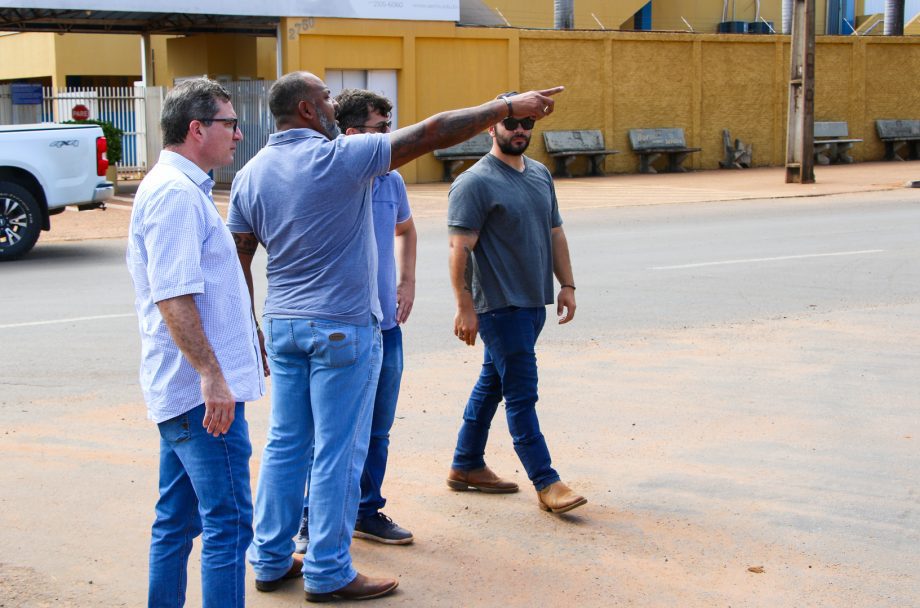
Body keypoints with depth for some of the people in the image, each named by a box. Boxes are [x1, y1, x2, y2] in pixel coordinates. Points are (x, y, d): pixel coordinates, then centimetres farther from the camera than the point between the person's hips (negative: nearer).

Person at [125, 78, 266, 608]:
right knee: (229, 524, -7)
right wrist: (212, 375, -28)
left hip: (184, 391, 11)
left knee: (177, 521, 15)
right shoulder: (176, 192, -15)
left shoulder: (178, 187, 18)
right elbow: (173, 296, -24)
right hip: (203, 389, -11)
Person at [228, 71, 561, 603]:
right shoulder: (341, 158, -14)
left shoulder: (252, 174, 6)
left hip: (284, 325, 7)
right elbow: (433, 133, -13)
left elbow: (239, 260, 9)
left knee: (285, 444, 14)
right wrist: (509, 107, -7)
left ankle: (270, 560, 21)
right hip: (342, 327, -7)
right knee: (338, 453, 1)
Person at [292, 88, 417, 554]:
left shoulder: (391, 181, 5)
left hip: (386, 327, 6)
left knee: (376, 431, 15)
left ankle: (368, 512, 30)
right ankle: (311, 524, 15)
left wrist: (407, 283, 17)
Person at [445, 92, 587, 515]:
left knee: (491, 384, 16)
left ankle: (466, 466, 26)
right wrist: (465, 307, -20)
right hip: (499, 304, -8)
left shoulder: (541, 175, 13)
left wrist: (566, 284, 13)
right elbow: (460, 249, -16)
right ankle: (546, 483, -3)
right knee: (521, 395, -6)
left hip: (534, 301, 8)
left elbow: (554, 233, 20)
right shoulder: (474, 183, -12)